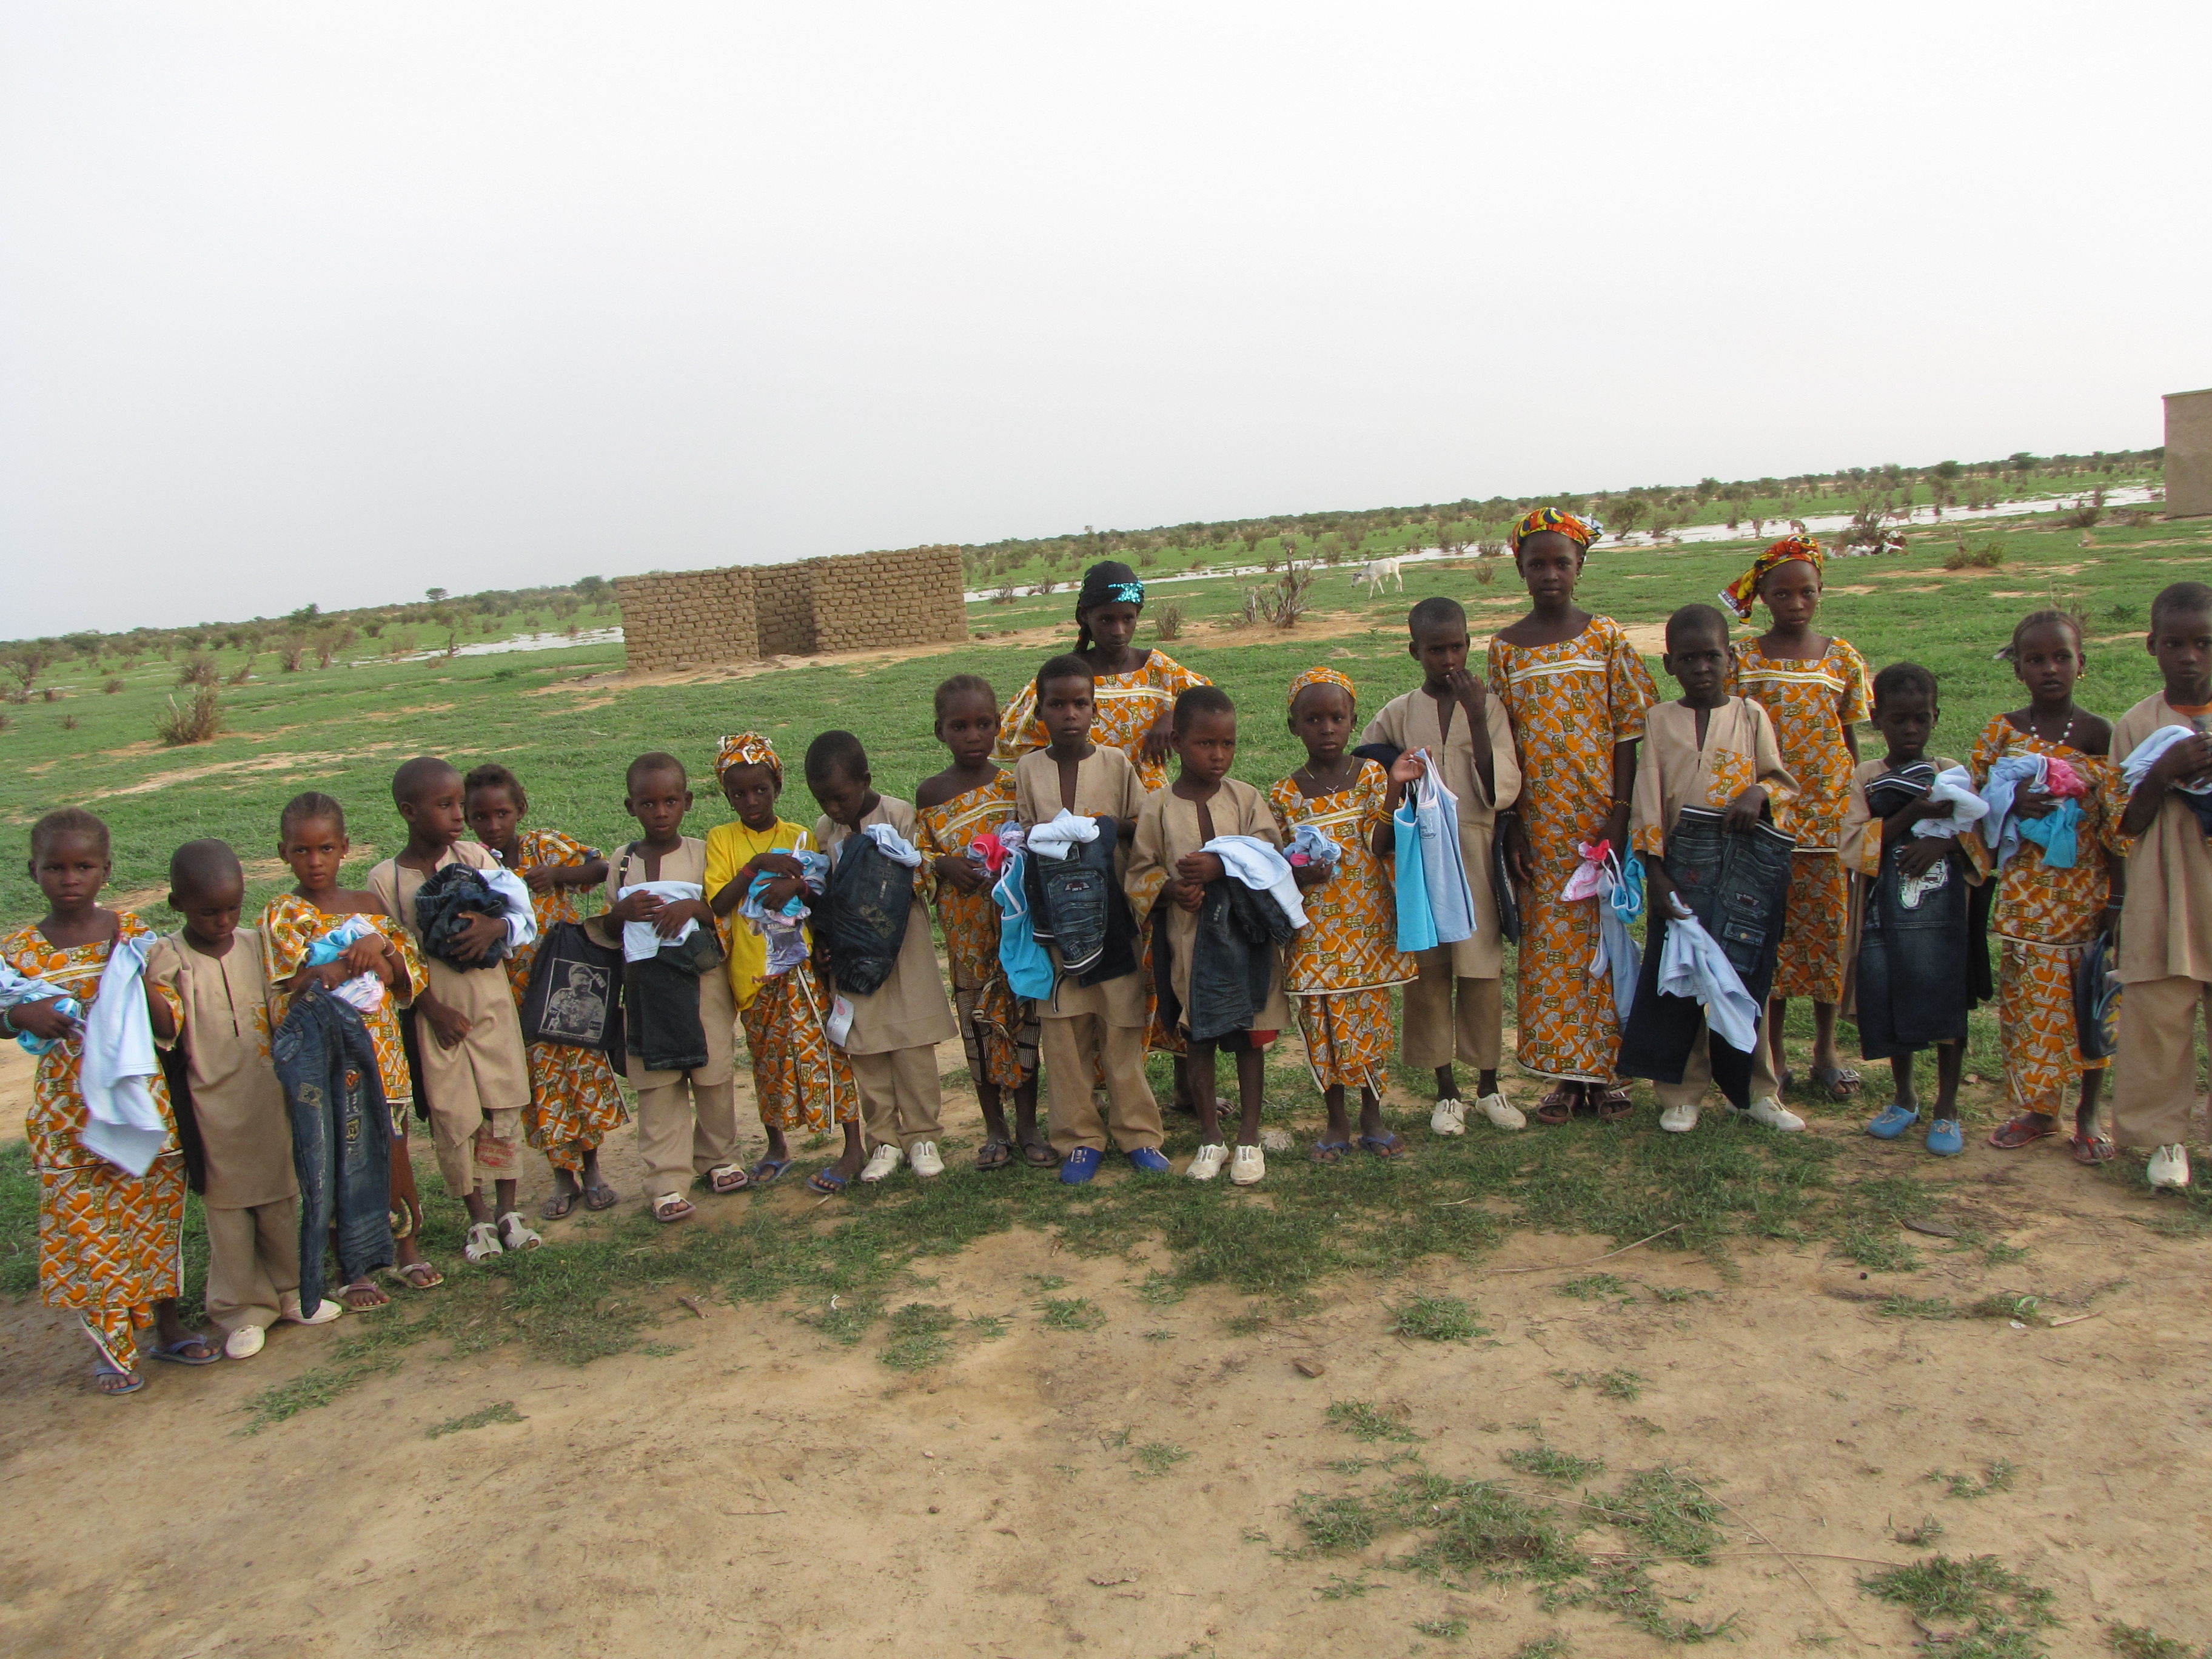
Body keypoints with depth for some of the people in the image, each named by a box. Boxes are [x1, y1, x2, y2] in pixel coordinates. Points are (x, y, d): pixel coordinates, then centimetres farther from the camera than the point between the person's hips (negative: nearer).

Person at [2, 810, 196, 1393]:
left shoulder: (132, 931, -1)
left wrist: (135, 978, -17)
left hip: (144, 1104, 0)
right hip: (69, 1116, 0)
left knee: (155, 1215, 11)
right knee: (84, 1223, 4)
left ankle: (167, 1325, 27)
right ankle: (110, 1343, 19)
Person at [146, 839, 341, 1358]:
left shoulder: (256, 945, 2)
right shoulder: (168, 957, -9)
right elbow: (167, 1028, -20)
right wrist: (141, 985, -34)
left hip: (267, 1096, 3)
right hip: (212, 1106, -3)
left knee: (282, 1199, 13)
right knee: (227, 1208, 5)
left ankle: (291, 1291, 28)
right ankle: (242, 1311, 18)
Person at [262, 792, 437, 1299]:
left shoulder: (369, 904, 7)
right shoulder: (282, 915, -5)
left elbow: (413, 973, 6)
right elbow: (290, 995, -15)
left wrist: (382, 946, -13)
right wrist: (356, 961, -22)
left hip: (382, 1052, 3)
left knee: (394, 1155, 10)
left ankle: (408, 1251, 29)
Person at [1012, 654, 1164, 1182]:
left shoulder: (1116, 762, 0)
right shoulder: (1028, 769, 3)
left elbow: (1147, 829, 3)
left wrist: (1113, 826, -16)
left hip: (1113, 914, -1)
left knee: (1122, 1028, 4)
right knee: (1061, 1030, 4)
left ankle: (1137, 1132, 18)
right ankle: (1080, 1137, 17)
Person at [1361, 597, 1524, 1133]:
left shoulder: (1487, 706, 0)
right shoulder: (1397, 715, 1)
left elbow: (1504, 789, -10)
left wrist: (1476, 716, -15)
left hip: (1477, 853, 0)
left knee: (1483, 970, 4)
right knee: (1428, 972, 5)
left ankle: (1488, 1084, 21)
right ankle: (1446, 1090, 19)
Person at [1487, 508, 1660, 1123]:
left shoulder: (1606, 636, -1)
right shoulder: (1505, 646, 3)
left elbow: (1630, 729, -2)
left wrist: (1620, 813, -10)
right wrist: (1512, 824, -3)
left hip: (1599, 813, -1)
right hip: (1539, 820, 1)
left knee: (1605, 934, 4)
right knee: (1548, 942, 5)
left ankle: (1607, 1069, 16)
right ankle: (1564, 1071, 16)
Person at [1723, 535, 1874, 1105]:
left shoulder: (1842, 659, 4)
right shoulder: (1743, 660, 0)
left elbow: (1851, 745, 8)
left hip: (1829, 817, 1)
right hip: (1765, 819, -1)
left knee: (1828, 930, 7)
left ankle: (1826, 1049, 22)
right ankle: (1774, 1054, 16)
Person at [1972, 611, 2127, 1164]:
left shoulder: (2102, 736, -3)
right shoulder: (2000, 732, 0)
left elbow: (2119, 827, -2)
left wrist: (2117, 901, -5)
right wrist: (2011, 805, -18)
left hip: (2086, 895, -1)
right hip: (2024, 896, 1)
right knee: (2027, 1000, 6)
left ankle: (2088, 1114, 21)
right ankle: (2035, 1109, 22)